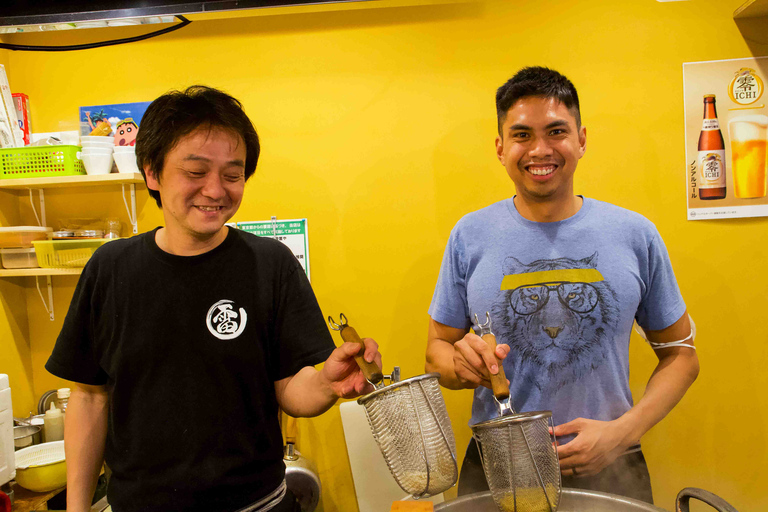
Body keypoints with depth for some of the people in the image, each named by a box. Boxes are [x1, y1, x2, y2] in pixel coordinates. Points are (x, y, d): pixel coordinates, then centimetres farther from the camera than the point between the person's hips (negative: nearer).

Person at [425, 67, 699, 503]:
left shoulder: (635, 235, -3)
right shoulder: (470, 236, -4)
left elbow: (680, 354, 4)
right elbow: (438, 347, 3)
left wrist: (622, 432, -10)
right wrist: (462, 365, -20)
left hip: (609, 468, 1)